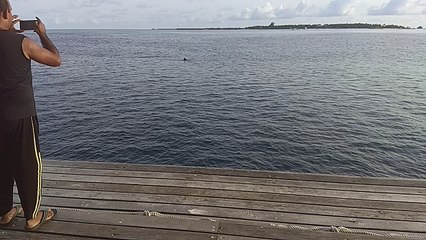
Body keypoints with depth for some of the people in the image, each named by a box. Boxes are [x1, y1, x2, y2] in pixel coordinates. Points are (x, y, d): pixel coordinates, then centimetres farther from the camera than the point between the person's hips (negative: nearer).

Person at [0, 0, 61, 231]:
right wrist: (42, 34, 6)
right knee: (29, 165, 6)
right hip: (20, 116, -6)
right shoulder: (22, 42, -14)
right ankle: (32, 216, 18)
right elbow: (56, 60, -3)